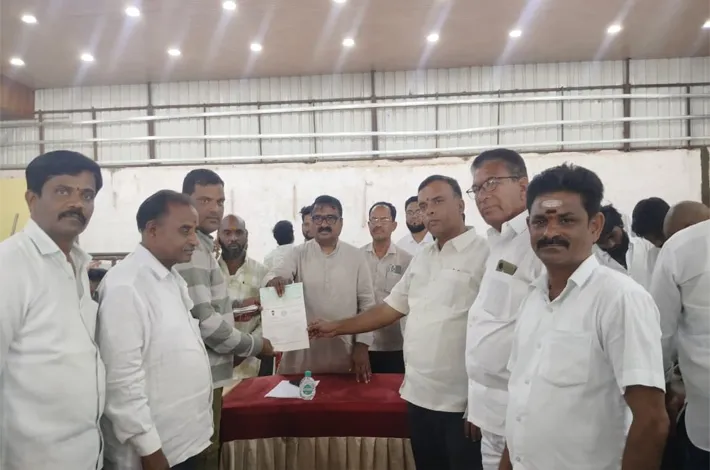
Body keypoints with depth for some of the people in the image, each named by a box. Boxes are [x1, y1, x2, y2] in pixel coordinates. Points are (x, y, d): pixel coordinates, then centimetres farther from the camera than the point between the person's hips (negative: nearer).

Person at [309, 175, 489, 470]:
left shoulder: (484, 253, -10)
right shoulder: (421, 259, 12)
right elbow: (389, 310, 16)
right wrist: (335, 328, 14)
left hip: (463, 401, -6)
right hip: (419, 395, 7)